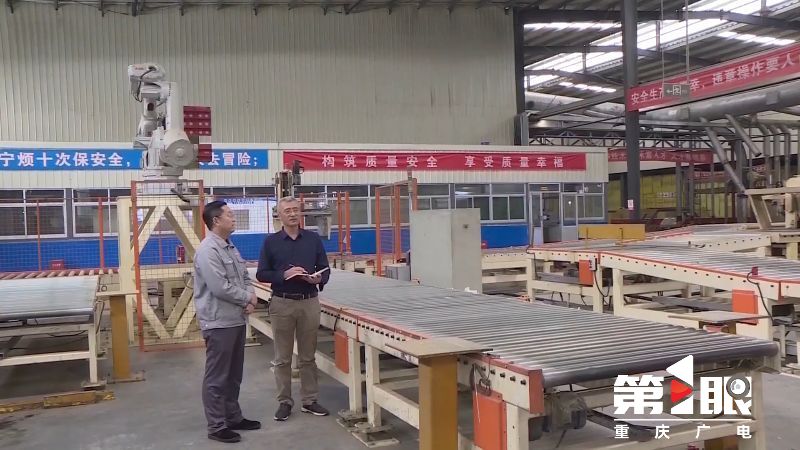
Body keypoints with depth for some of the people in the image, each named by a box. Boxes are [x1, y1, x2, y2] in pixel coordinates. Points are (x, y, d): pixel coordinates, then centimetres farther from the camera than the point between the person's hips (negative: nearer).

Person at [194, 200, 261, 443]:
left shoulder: (230, 247, 13)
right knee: (217, 377, 1)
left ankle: (233, 417, 30)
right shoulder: (208, 250, -18)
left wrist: (251, 297, -4)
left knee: (233, 375, 18)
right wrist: (247, 298, -10)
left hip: (237, 320, 9)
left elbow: (244, 277, 16)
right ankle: (217, 426, 9)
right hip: (219, 323, -9)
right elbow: (220, 287, -24)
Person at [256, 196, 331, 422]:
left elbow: (325, 268, 7)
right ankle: (284, 402, 17)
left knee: (308, 356, 9)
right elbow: (261, 274, -1)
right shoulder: (271, 241, 0)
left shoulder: (313, 238, 4)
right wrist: (284, 275, -17)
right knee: (282, 358, 7)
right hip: (282, 303, -1)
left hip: (309, 302, 1)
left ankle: (310, 400, 19)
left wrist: (319, 279, -15)